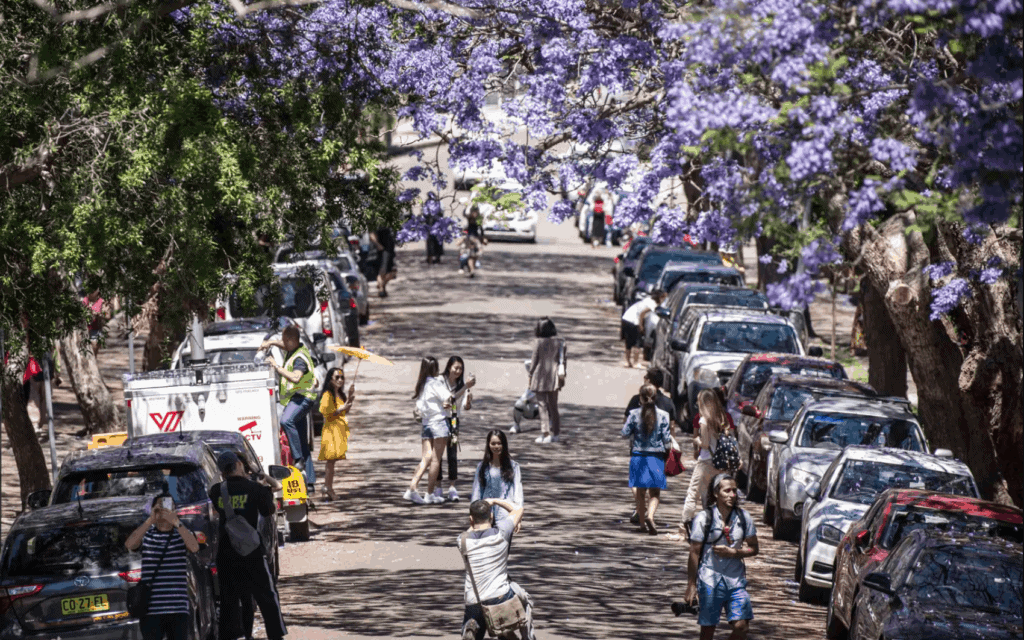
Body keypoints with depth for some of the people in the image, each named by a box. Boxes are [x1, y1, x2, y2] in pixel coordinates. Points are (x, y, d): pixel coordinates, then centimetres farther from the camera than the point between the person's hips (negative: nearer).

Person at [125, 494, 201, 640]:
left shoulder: (182, 533, 9)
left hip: (178, 609, 1)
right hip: (151, 608, -1)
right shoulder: (146, 534, 7)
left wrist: (176, 523, -24)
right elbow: (129, 544, -13)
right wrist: (150, 520, -22)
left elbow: (194, 547, -12)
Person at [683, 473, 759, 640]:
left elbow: (753, 549, 8)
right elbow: (694, 553, -4)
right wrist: (691, 585, -5)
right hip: (710, 581, -2)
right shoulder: (704, 518, -7)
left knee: (741, 627, -8)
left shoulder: (743, 517, 2)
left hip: (736, 581, 2)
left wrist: (733, 552, -11)